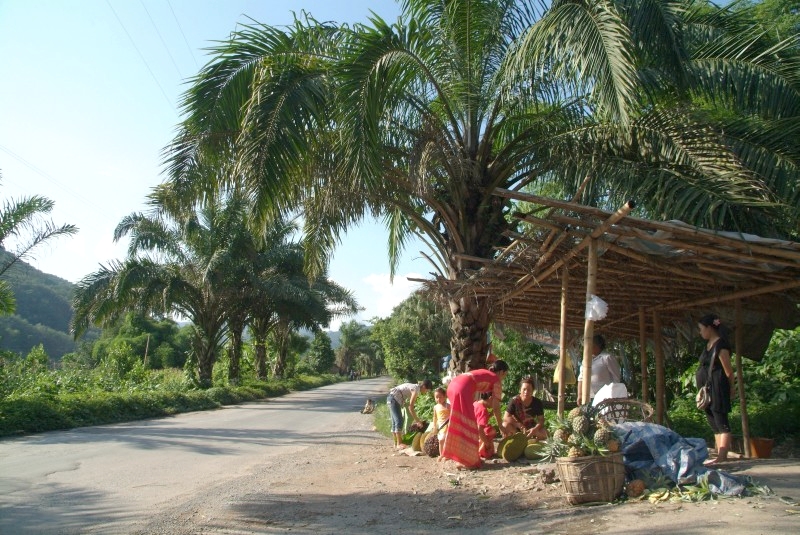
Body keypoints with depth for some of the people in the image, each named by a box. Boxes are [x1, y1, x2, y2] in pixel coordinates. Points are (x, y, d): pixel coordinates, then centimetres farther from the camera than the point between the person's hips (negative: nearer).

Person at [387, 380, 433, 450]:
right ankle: (399, 444, -10)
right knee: (399, 421, -11)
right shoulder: (416, 389, -16)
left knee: (395, 422, 14)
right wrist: (417, 420, -13)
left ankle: (396, 443, 20)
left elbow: (410, 406, 12)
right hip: (394, 398, -11)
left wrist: (416, 419, 11)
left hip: (391, 398, 11)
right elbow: (410, 407, -19)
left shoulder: (415, 387, 11)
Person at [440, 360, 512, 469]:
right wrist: (501, 426, 25)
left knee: (459, 422, 19)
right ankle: (466, 460, 1)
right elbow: (496, 406, 15)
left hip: (453, 384, 8)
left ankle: (458, 456, 26)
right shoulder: (497, 381, 14)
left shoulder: (483, 374, 34)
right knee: (468, 424, 2)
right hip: (462, 388, -8)